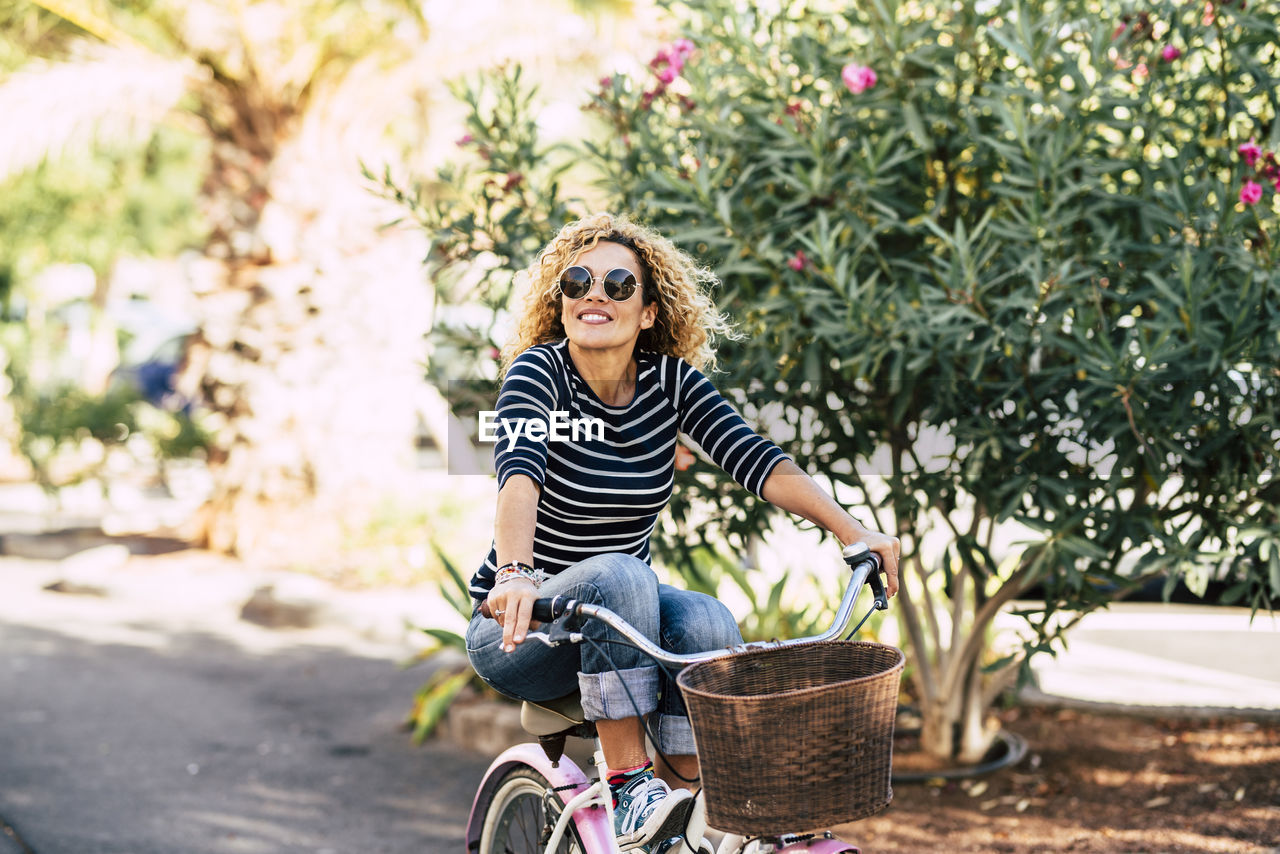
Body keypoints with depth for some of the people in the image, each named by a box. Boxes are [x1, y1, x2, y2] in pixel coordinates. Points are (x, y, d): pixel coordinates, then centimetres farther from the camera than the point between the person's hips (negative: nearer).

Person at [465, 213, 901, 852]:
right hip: (517, 631, -4)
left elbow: (755, 459, -14)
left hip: (625, 610, 4)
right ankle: (628, 784, -28)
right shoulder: (539, 370, -15)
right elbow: (519, 471, -34)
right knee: (617, 575, -33)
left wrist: (852, 531, -27)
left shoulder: (671, 379, -3)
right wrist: (516, 573, -52)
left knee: (705, 620, -26)